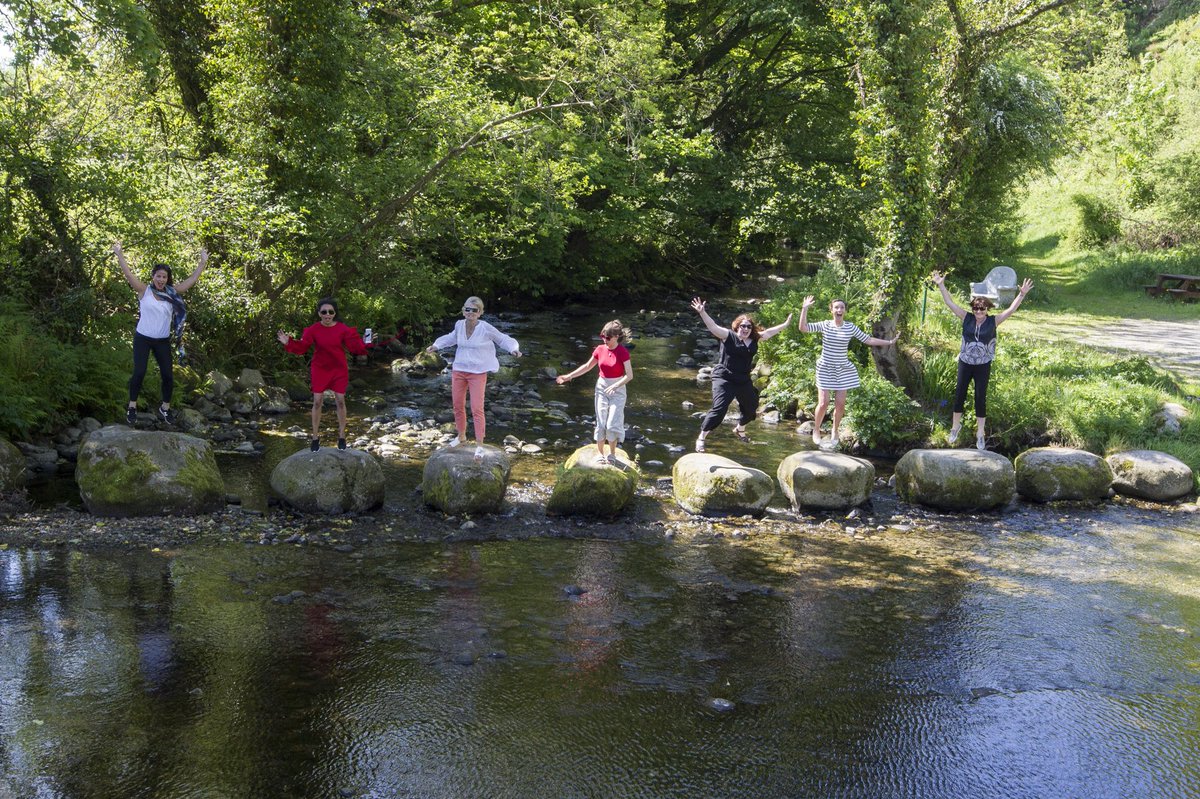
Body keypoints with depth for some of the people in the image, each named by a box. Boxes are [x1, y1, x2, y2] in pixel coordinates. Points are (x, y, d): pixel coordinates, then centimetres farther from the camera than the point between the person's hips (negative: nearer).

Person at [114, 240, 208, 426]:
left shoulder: (172, 292, 1)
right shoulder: (144, 291, -6)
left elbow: (191, 280, 3)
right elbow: (128, 274, -13)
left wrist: (203, 262, 1)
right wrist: (119, 255, -20)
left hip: (163, 341, 3)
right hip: (143, 338, -3)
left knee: (168, 375, 2)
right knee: (139, 373, -5)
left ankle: (165, 408, 19)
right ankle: (132, 406, 11)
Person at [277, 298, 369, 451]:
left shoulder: (343, 329, -10)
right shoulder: (313, 330, -9)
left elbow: (355, 346, -9)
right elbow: (302, 347, -9)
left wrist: (364, 343, -27)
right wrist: (289, 343, -24)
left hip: (339, 370, 0)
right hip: (320, 370, 0)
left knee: (340, 401, 3)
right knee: (317, 402, 0)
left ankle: (342, 436, 18)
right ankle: (315, 437, 12)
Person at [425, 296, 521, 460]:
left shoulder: (486, 328, -16)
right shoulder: (459, 325, -3)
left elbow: (503, 339, -3)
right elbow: (452, 337, 20)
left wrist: (513, 349, -20)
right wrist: (436, 345, 15)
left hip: (478, 373, -5)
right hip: (458, 371, 5)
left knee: (477, 409, -8)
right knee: (458, 406, 14)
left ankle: (479, 445, -2)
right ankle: (461, 435, 37)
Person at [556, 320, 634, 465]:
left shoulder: (623, 352, -15)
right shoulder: (600, 350, -1)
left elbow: (629, 375, -17)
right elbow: (587, 367, 11)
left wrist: (615, 386, -28)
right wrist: (569, 376, 6)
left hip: (617, 389, -4)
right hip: (601, 388, 4)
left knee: (612, 424, -6)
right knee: (601, 423, 4)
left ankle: (612, 455, 11)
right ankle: (600, 454, 16)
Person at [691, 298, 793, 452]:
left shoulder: (754, 339, 7)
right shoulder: (728, 336, -9)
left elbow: (768, 332, 22)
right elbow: (713, 327, -21)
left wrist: (785, 324, 31)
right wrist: (702, 313, -37)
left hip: (744, 380, 7)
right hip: (724, 378, -7)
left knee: (751, 408, 21)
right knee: (719, 409, -19)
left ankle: (740, 429, 52)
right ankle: (701, 438, -7)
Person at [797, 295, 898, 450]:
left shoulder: (851, 327, 0)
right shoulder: (825, 325, -6)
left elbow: (868, 340, 5)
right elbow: (803, 328, -13)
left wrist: (889, 342, 4)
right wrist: (805, 309, -19)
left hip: (842, 370, 2)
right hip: (825, 369, -2)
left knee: (840, 404, 2)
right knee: (823, 403, -7)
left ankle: (835, 431, 27)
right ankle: (816, 430, 18)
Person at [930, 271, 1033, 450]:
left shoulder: (993, 321, -8)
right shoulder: (967, 319, -6)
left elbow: (1011, 309, -13)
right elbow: (950, 303, -8)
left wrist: (1022, 294, -25)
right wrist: (941, 286, -15)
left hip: (983, 366, -1)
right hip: (965, 363, 1)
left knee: (981, 398, 5)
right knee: (959, 395, 10)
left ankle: (981, 434, 16)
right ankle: (955, 426, 31)